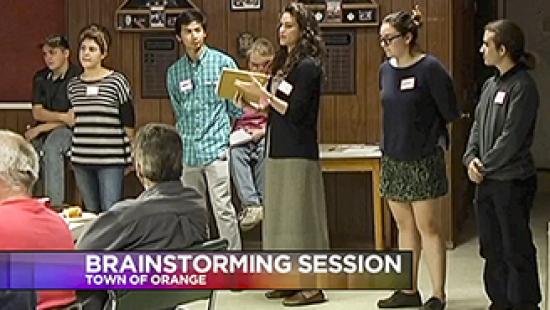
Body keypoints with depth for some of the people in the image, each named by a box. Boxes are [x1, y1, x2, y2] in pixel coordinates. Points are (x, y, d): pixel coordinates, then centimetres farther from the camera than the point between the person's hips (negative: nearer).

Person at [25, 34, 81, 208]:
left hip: (68, 129, -5)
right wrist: (63, 116, -18)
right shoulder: (40, 78, 10)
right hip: (44, 131, 6)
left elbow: (77, 117, -13)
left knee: (51, 146, -36)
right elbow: (37, 113, 2)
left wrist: (40, 129, -11)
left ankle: (55, 204, -36)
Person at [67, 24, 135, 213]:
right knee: (91, 213, 11)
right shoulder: (73, 85, 9)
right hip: (81, 159, 5)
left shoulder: (117, 81, -5)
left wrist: (130, 153, 1)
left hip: (111, 159, -5)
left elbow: (128, 122, -1)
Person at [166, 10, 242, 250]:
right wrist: (186, 135, 14)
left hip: (216, 148, -5)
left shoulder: (223, 63, -1)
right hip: (188, 151, 5)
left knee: (223, 208, -8)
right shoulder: (174, 72, 11)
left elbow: (236, 107, 2)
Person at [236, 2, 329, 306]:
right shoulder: (284, 62, 14)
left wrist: (264, 95, -18)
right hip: (278, 149, 9)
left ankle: (312, 286, -1)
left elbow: (296, 112, -16)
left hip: (298, 152, -9)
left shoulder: (308, 66, -11)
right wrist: (254, 99, 4)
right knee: (281, 216, 11)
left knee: (300, 215, -6)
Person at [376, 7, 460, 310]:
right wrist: (392, 141, 10)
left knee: (428, 228, -1)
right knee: (404, 227, 13)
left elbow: (450, 112, -8)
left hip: (423, 160, -6)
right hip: (393, 159, 6)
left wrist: (429, 135, 2)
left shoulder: (430, 68, -13)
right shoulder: (386, 69, 6)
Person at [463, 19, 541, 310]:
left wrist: (485, 166, -12)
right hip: (486, 180, 8)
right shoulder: (490, 84, 11)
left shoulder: (522, 87, -15)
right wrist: (471, 158, -2)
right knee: (491, 247, 15)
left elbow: (511, 137, -19)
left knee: (516, 249, 1)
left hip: (512, 181, -8)